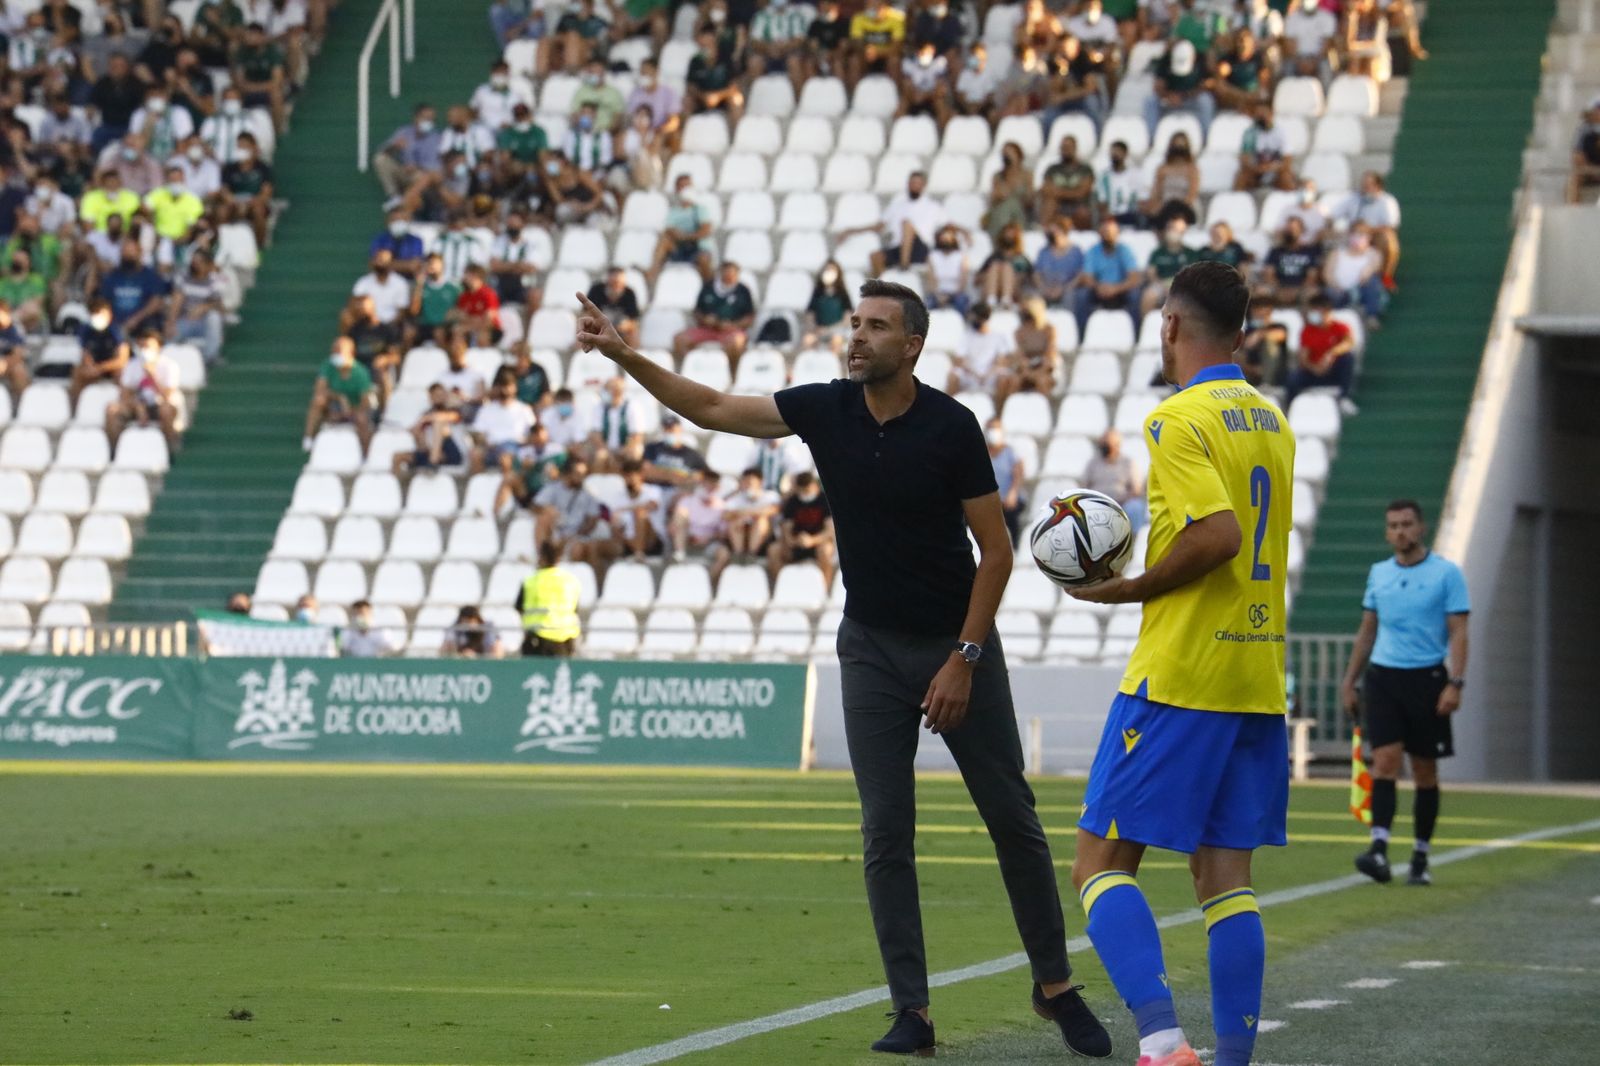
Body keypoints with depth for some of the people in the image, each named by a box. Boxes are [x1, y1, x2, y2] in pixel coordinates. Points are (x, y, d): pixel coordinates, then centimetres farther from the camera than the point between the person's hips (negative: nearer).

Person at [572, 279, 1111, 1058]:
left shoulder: (950, 426, -15)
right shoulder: (825, 410, -5)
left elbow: (996, 552, -11)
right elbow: (711, 408, -3)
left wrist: (963, 660, -15)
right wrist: (624, 356, -16)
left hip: (956, 645, -3)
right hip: (872, 646, 3)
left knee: (1012, 819, 4)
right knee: (885, 831, -4)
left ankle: (1055, 986, 18)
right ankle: (911, 1009, -1)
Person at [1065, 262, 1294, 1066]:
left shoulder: (1177, 419, -11)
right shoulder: (1270, 419, 14)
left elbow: (1218, 535, -23)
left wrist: (1125, 590, -10)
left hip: (1179, 676, -7)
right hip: (1259, 677, 8)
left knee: (1102, 864, -4)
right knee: (1225, 877, 9)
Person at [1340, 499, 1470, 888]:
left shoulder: (1446, 574, -2)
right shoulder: (1378, 574, 11)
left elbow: (1458, 633, -6)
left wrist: (1455, 684, -16)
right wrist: (1350, 682, 15)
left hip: (1426, 679, -2)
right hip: (1382, 677, 3)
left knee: (1425, 771, 4)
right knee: (1385, 761, -12)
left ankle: (1421, 859, 12)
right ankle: (1379, 849, -22)